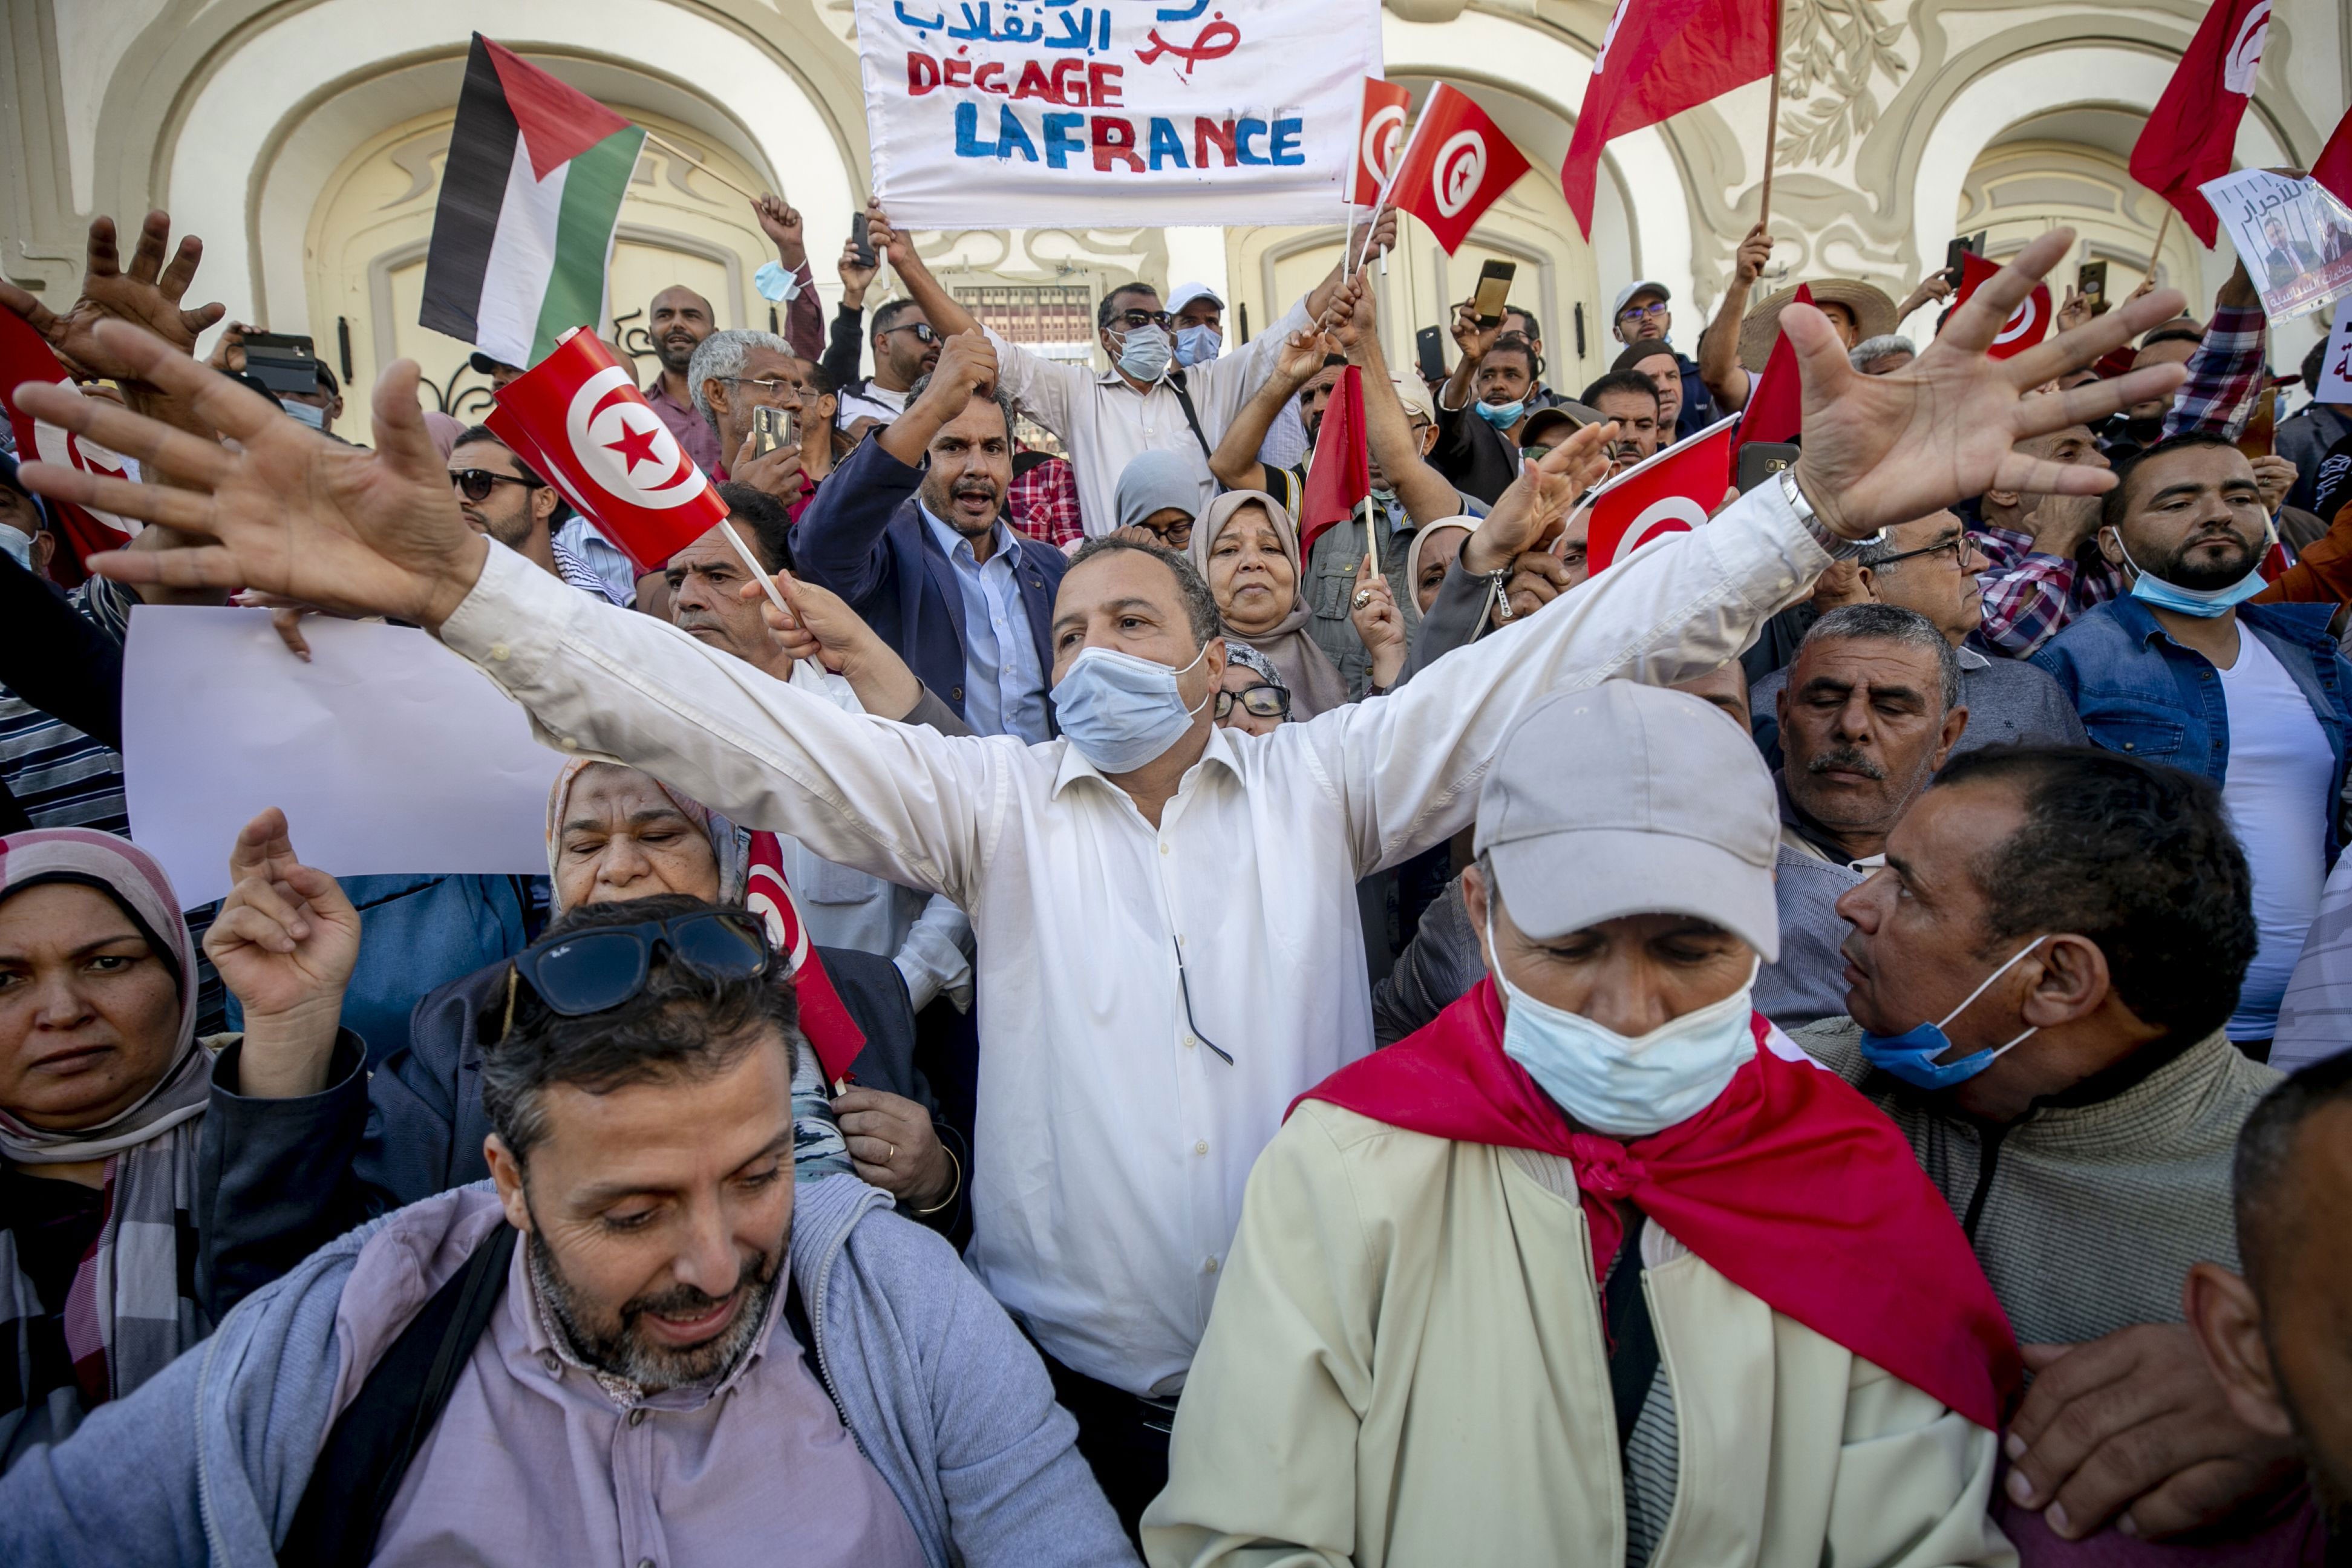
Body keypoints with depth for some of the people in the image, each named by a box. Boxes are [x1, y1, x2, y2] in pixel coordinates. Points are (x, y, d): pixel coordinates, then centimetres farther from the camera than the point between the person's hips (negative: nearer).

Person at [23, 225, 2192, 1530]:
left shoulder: (1321, 782, -2)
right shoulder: (993, 801, -1)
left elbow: (1555, 662, -11)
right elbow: (749, 728, -13)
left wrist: (1816, 510, -24)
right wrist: (454, 581, -26)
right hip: (1064, 1389, 1)